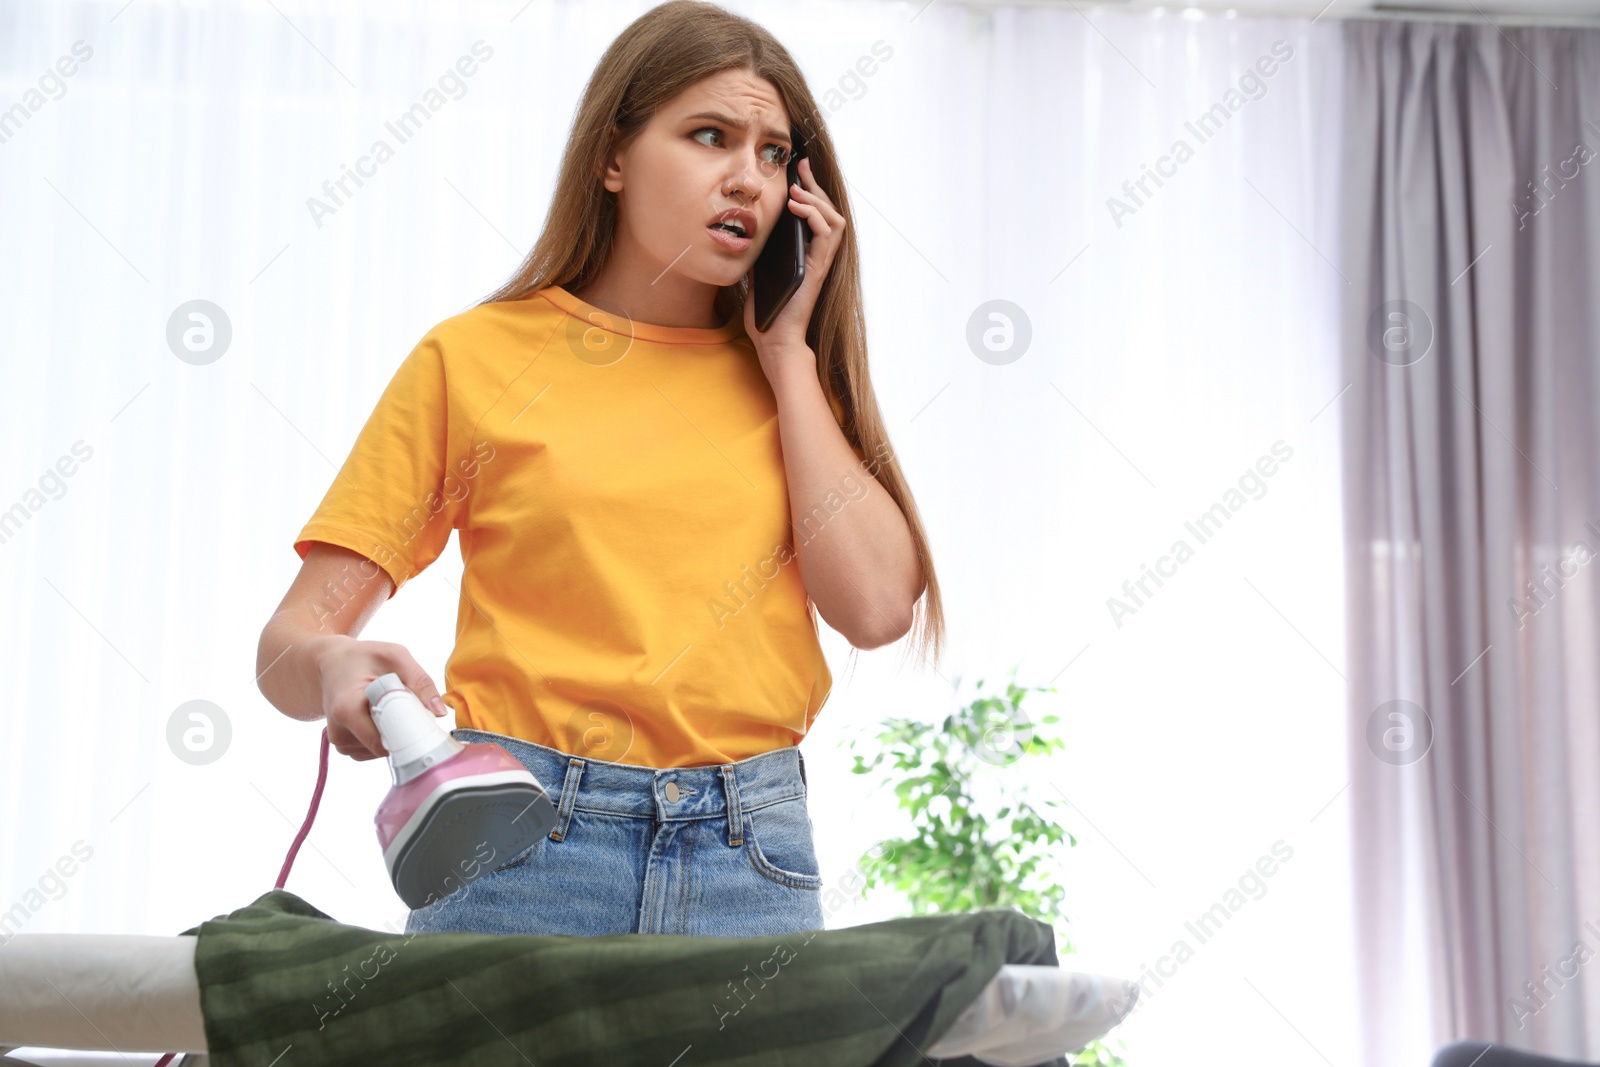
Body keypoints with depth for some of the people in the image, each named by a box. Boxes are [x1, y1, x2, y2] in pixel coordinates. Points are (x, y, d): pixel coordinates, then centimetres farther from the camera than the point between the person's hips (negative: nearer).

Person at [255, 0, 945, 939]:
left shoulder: (786, 372, 12)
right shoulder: (479, 358, 5)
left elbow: (876, 607, -4)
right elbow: (291, 642, 2)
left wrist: (784, 344, 2)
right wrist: (335, 671, -23)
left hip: (753, 864, 2)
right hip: (521, 851, -2)